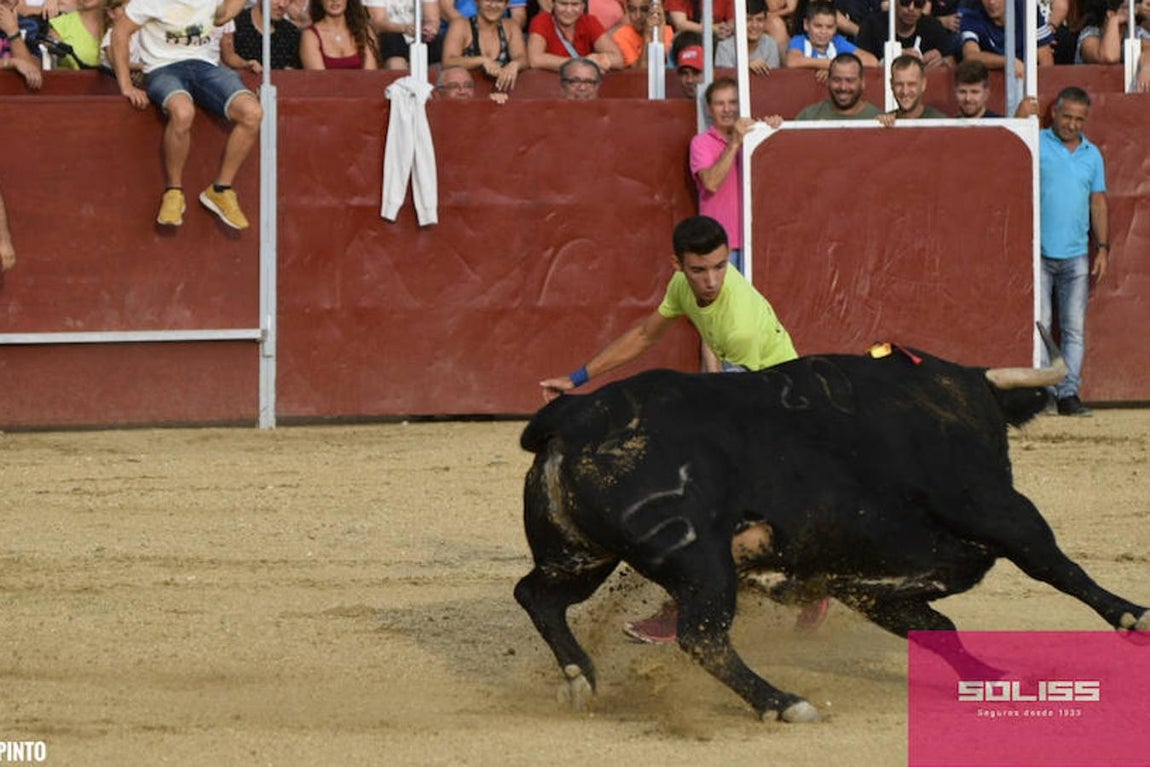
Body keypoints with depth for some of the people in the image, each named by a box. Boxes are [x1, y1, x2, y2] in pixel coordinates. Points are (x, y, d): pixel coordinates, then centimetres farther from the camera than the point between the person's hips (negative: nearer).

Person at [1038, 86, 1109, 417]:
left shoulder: (1092, 154, 14)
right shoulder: (1035, 145, 2)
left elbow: (1098, 203, 16)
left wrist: (1103, 247, 11)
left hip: (1076, 256, 4)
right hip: (1038, 253, -4)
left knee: (1074, 329, 1)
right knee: (1038, 326, -5)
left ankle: (1069, 392, 2)